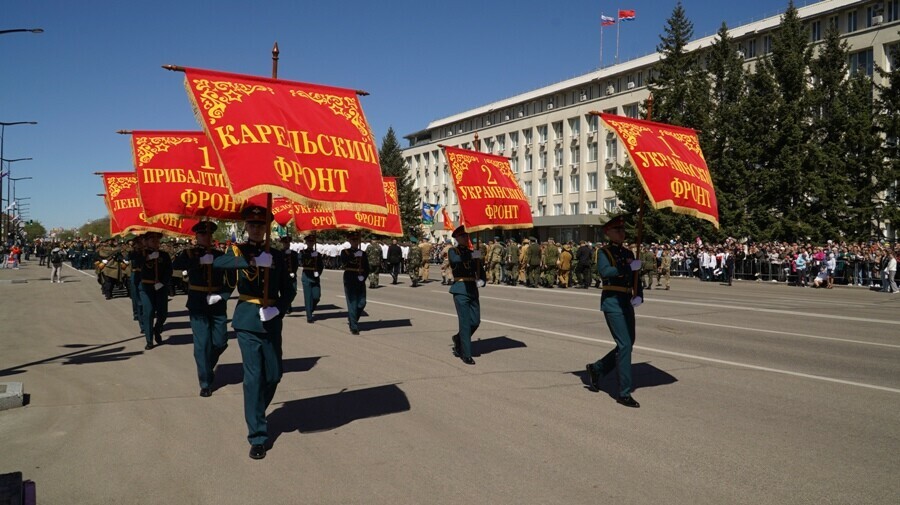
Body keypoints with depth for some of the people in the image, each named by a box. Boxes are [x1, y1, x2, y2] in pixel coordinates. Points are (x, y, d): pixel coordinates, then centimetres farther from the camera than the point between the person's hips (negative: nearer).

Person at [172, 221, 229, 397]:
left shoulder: (219, 255, 5)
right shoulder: (189, 254, 0)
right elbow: (175, 265, -21)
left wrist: (223, 295, -10)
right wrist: (196, 257, -30)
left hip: (217, 305, 2)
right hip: (198, 305, -2)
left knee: (220, 342, 3)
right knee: (202, 343, -4)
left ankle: (208, 367, 33)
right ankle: (205, 383, 6)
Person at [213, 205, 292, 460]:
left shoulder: (277, 255, 7)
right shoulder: (236, 251, 0)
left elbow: (287, 289, 6)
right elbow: (218, 263, -23)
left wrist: (279, 309, -13)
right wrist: (252, 261, -36)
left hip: (271, 321, 3)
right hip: (247, 319, -3)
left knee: (274, 374, 9)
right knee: (253, 376, -6)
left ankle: (257, 414, 37)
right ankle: (257, 436, 2)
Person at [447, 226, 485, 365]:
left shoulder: (473, 252, 16)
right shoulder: (453, 251, 0)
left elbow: (480, 269, 12)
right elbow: (455, 260, -24)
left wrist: (481, 280, -8)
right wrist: (473, 256, -32)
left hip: (473, 289, 5)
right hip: (460, 290, -5)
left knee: (475, 321, 6)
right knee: (465, 322, -6)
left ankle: (458, 339, 32)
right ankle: (466, 355, 2)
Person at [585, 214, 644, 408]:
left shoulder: (628, 253, 15)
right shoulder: (604, 252, -4)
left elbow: (636, 278, 11)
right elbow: (605, 271, -23)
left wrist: (639, 296, -6)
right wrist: (629, 267, -28)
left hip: (627, 303, 7)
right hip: (612, 302, -7)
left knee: (627, 344, 12)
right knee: (625, 345, -10)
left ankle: (596, 368, 32)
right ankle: (624, 393, -4)